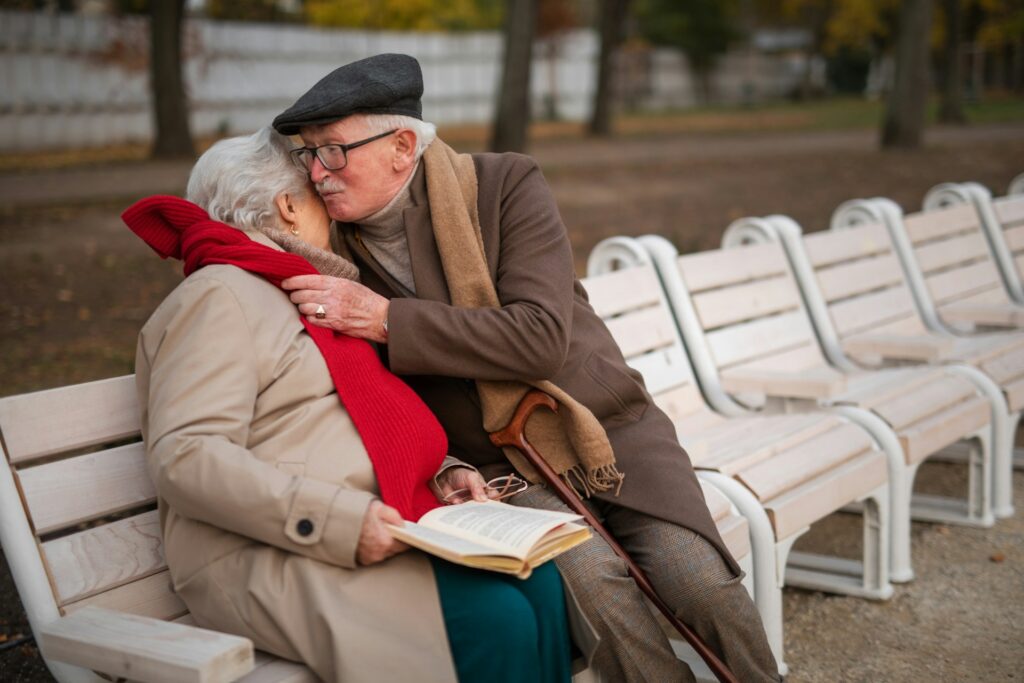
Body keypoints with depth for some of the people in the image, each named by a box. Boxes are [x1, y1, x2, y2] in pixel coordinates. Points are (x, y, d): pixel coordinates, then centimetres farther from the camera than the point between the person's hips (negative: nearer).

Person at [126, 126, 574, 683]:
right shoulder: (219, 296, -4)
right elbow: (185, 459, -17)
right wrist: (339, 519, -24)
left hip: (376, 530, 9)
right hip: (271, 559, -8)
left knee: (539, 584, -16)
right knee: (495, 618, -27)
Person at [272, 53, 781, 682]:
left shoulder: (506, 184, -8)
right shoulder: (333, 253, 0)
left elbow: (542, 337, -21)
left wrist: (386, 319, -26)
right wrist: (436, 471, -14)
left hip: (611, 434, 0)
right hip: (495, 468, 1)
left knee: (700, 582, -20)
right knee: (589, 579, -28)